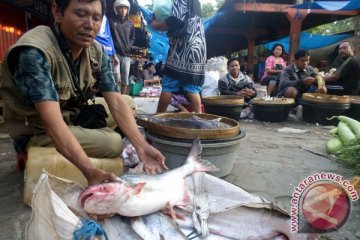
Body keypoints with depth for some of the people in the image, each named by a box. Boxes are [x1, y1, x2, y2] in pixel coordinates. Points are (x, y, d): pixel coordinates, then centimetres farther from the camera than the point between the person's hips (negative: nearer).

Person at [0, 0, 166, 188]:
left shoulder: (96, 52, -9)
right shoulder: (34, 52, -29)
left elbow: (116, 102, -16)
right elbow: (53, 122, -38)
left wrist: (141, 145, -29)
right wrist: (90, 171, -49)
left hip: (75, 118, 6)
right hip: (37, 132, -6)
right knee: (113, 142, -22)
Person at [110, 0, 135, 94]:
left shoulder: (130, 23, 13)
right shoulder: (112, 22, 3)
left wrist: (129, 46, 2)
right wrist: (112, 49, -6)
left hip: (126, 54, 3)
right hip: (115, 53, -3)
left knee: (125, 79, 7)